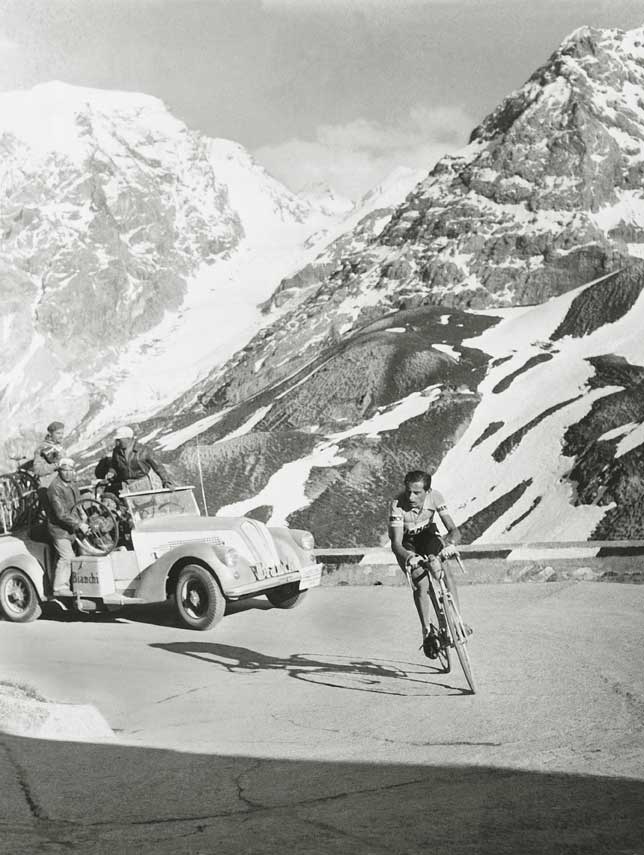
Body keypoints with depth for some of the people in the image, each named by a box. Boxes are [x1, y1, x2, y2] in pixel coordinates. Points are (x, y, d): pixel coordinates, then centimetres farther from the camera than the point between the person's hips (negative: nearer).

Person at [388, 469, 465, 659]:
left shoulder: (435, 497, -27)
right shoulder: (397, 504, -34)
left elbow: (453, 530, -29)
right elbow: (396, 543, -38)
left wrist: (450, 544, -52)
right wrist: (409, 557, -59)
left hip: (427, 535, 2)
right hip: (406, 544, -2)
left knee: (444, 572, -25)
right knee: (421, 583, -23)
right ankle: (427, 631, -8)